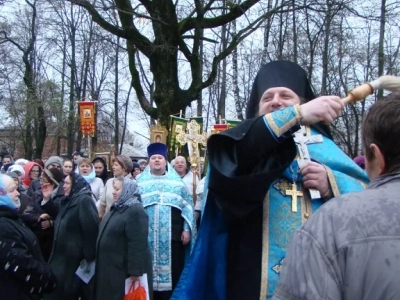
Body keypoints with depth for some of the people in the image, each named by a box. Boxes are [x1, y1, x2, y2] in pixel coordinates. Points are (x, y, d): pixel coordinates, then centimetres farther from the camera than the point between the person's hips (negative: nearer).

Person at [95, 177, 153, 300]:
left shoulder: (135, 211, -18)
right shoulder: (116, 208, 13)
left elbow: (137, 244, -24)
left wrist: (135, 271, -26)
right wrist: (100, 263, 20)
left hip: (124, 269, -9)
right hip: (111, 266, 9)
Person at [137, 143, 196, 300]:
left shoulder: (177, 181, 10)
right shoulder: (140, 182, 10)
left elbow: (187, 206, 6)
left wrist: (187, 229, -1)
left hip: (173, 236, 0)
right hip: (147, 237, 0)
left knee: (172, 270, 2)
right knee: (149, 271, 5)